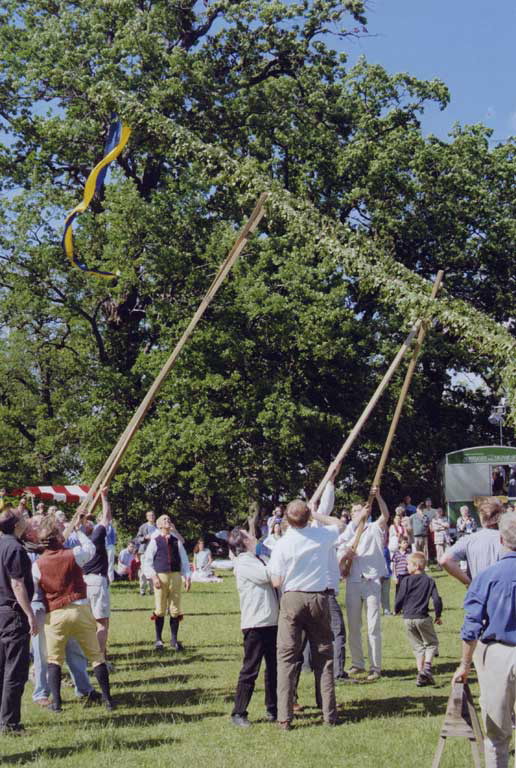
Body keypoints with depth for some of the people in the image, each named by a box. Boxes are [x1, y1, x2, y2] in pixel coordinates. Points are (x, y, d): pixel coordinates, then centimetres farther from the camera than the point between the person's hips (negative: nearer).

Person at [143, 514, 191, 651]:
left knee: (175, 610, 4)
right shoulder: (155, 541, 3)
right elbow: (147, 561, 1)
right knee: (160, 610, 1)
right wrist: (153, 577, -9)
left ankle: (174, 639, 14)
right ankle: (158, 639, 12)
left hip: (175, 576, 2)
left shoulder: (176, 541, 10)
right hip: (160, 576, -2)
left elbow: (184, 560, 13)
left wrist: (187, 577, 5)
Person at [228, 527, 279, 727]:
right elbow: (266, 575, -20)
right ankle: (238, 713, 1)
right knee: (250, 670, -5)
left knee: (274, 668, 14)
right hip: (255, 624, -9)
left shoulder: (257, 559, 19)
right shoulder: (243, 563, -9)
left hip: (272, 622, 9)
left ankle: (273, 709, 24)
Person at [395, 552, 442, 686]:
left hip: (408, 619, 1)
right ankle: (427, 666, -10)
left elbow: (400, 599, -3)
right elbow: (437, 599, -3)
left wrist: (396, 610, 18)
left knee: (418, 646, 13)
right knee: (431, 643, 13)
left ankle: (421, 672, 6)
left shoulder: (406, 580, -1)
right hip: (423, 617, -1)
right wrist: (438, 615, 11)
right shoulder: (429, 581, 2)